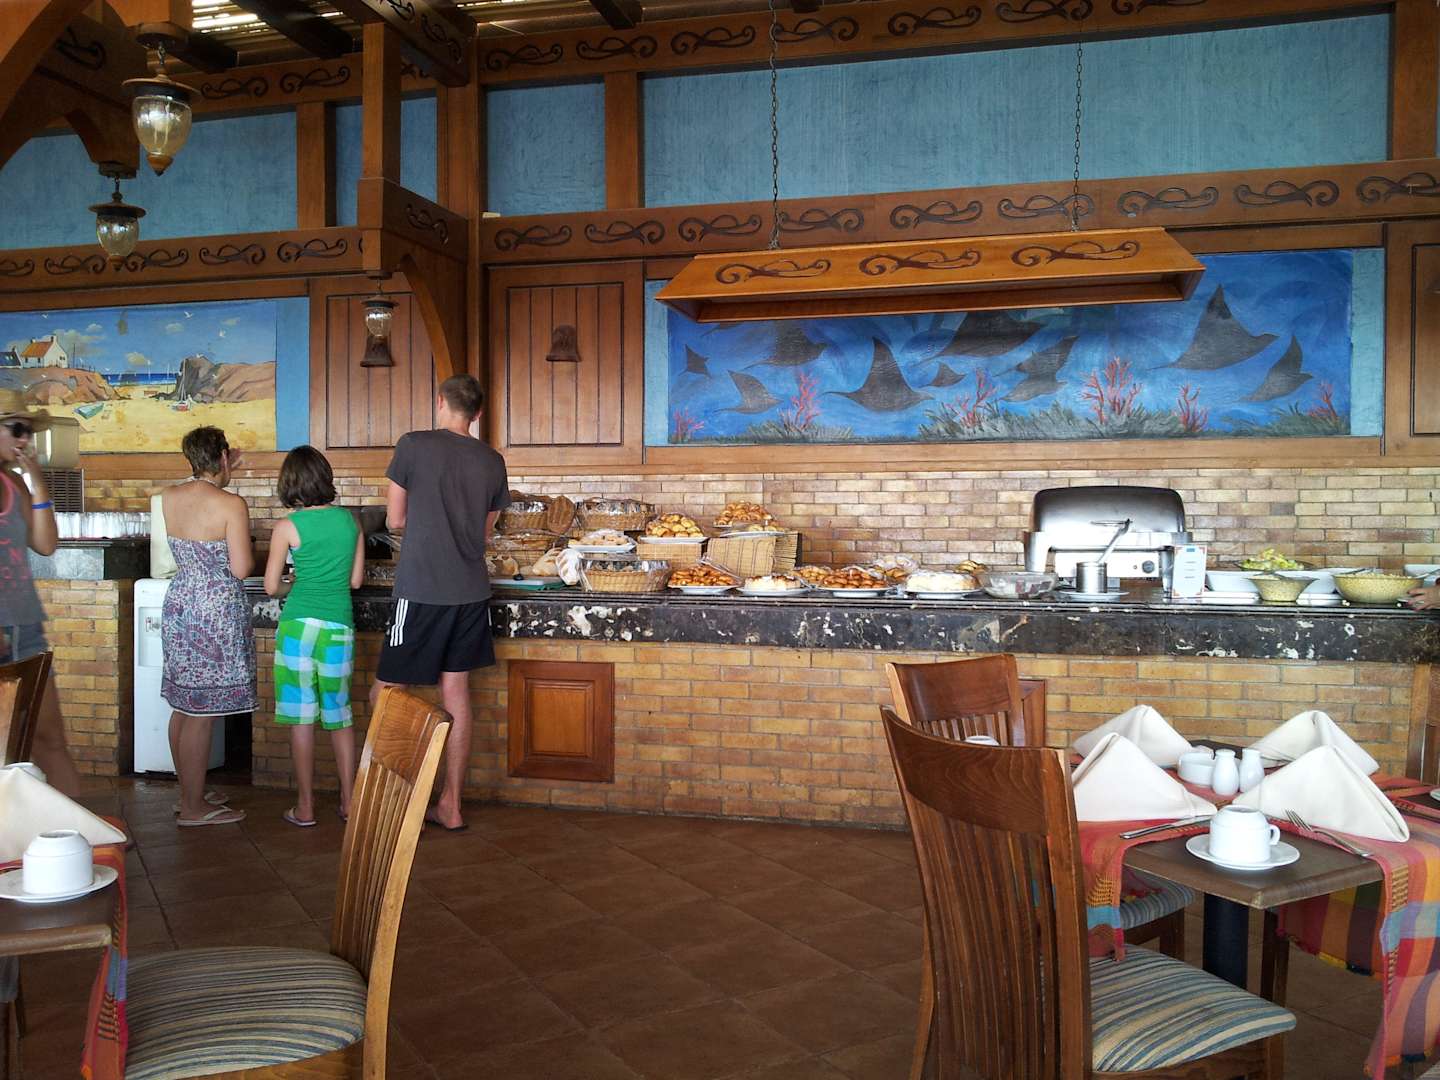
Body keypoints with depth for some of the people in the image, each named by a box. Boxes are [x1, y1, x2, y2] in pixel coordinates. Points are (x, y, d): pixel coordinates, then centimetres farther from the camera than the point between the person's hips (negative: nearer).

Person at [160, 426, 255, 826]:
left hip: (179, 604, 8)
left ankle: (188, 791, 29)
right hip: (217, 612, -8)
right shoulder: (232, 505, -16)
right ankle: (194, 808, 8)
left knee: (184, 706, 16)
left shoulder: (169, 497, 3)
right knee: (203, 713, -1)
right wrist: (246, 552, 4)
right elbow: (241, 569, -17)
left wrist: (224, 472, 36)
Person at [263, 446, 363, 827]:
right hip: (339, 626, 3)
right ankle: (349, 803, 18)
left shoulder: (287, 527, -7)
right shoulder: (349, 520, 3)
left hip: (299, 624, -3)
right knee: (339, 715, 14)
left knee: (301, 717, 5)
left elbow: (271, 586, -1)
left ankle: (305, 807, 12)